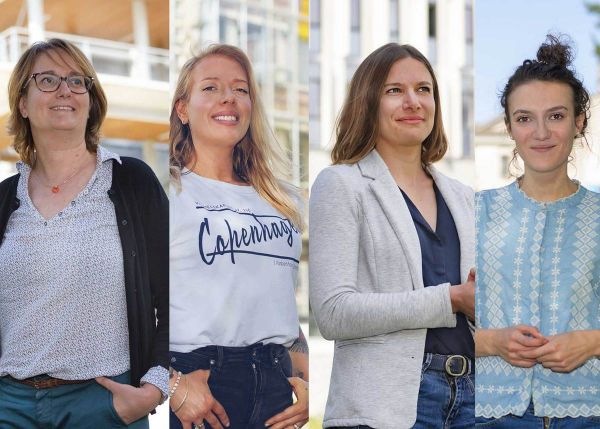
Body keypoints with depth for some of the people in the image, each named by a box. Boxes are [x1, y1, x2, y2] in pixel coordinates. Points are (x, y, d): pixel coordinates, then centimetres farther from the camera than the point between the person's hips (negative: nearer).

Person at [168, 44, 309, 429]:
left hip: (276, 384, 5)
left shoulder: (284, 201, 16)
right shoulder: (171, 193, -2)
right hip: (197, 379, -5)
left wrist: (307, 384, 7)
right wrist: (174, 385, -19)